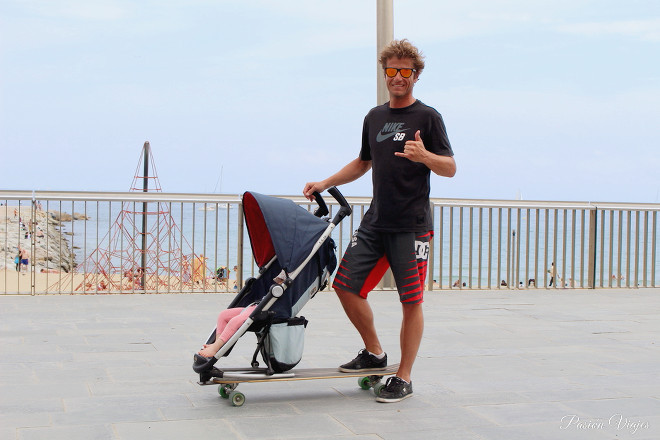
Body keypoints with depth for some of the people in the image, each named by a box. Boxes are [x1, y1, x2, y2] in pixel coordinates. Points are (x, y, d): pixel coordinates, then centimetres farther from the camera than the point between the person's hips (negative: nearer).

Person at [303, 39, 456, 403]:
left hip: (411, 226, -6)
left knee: (411, 301, -2)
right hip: (375, 222, 6)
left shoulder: (427, 117, -3)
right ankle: (374, 353, 21)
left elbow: (450, 168, -7)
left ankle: (404, 378, 10)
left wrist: (424, 156, -26)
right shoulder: (375, 117, 15)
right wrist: (325, 183, 19)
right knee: (346, 286, 2)